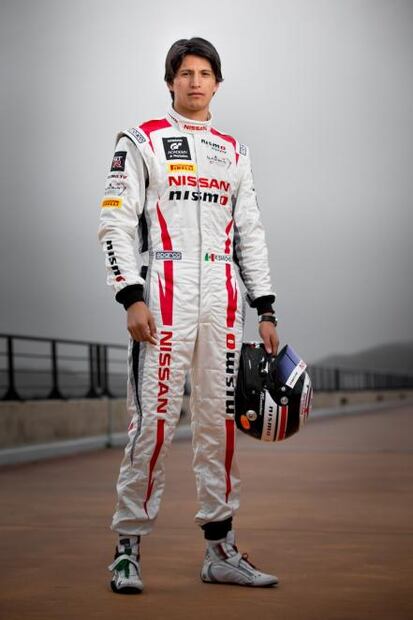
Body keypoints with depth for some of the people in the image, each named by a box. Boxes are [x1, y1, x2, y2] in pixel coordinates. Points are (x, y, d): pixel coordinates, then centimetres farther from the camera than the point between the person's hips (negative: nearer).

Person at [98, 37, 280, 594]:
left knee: (220, 420, 5)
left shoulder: (233, 151, 20)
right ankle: (128, 548, 1)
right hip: (165, 290, -4)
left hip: (223, 297, 5)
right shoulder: (142, 141, 6)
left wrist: (265, 310, 11)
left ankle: (220, 550, 13)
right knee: (154, 419, -9)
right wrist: (132, 298, -13)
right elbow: (115, 224, -2)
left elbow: (250, 234, 18)